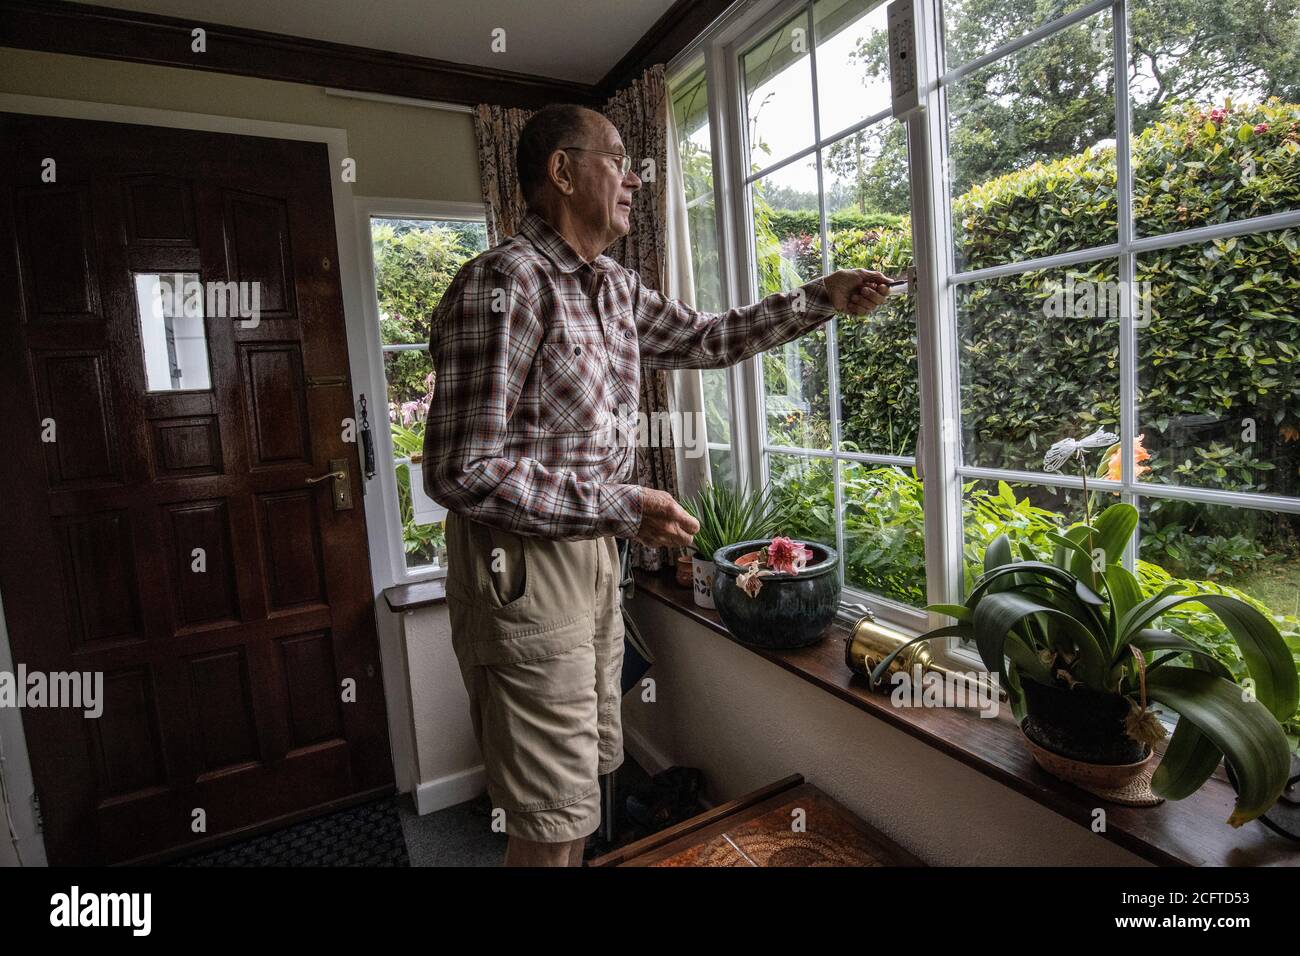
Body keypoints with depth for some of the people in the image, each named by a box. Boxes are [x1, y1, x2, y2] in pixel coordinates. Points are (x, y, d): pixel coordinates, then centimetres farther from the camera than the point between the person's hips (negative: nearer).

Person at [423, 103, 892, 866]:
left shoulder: (617, 288, 10)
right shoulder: (502, 284, -18)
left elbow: (706, 340, 23)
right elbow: (462, 473, -22)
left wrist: (821, 299, 17)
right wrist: (623, 508, -21)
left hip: (593, 556, 8)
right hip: (521, 568, -8)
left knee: (586, 777, 22)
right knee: (556, 824, 4)